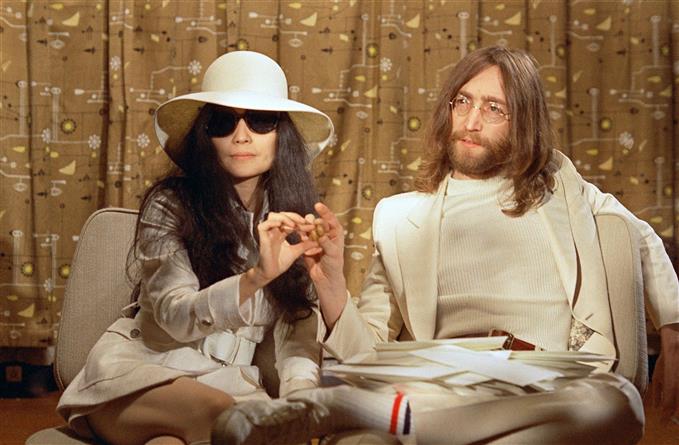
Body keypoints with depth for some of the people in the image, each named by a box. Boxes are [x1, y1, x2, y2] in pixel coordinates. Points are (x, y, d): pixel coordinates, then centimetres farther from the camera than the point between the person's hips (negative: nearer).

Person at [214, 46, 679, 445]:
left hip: (553, 389, 4)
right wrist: (330, 280, -8)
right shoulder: (401, 217, 16)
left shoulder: (561, 189, 20)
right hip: (446, 394, -3)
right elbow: (367, 355, 11)